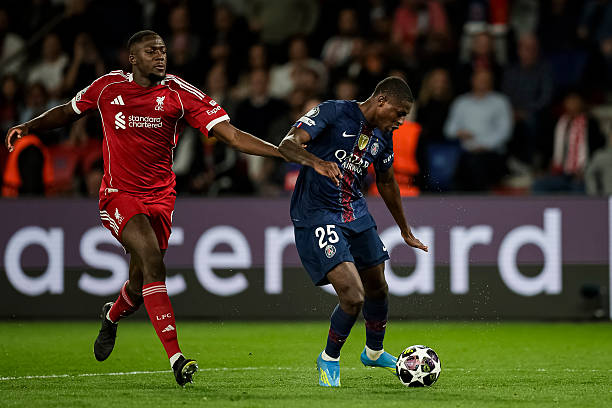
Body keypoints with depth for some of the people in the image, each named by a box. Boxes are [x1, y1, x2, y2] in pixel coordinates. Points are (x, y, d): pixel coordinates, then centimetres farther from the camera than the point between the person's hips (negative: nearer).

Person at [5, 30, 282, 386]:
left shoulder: (180, 94, -5)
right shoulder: (108, 87, 0)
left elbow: (231, 135, -11)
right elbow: (68, 112, 20)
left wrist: (284, 151, -21)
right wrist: (28, 127, 10)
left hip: (160, 197, 2)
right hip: (119, 194, -2)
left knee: (140, 286, 8)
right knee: (152, 258, -26)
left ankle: (112, 317, 48)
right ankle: (176, 357, -31)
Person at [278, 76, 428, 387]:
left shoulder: (383, 136, 7)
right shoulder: (333, 112, -14)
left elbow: (386, 182, 24)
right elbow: (287, 145, -24)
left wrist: (405, 230, 33)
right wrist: (315, 161, -46)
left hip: (356, 214, 8)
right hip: (317, 217, -8)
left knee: (377, 289, 18)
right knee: (353, 297, -17)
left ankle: (374, 352, 46)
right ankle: (329, 359, 9)